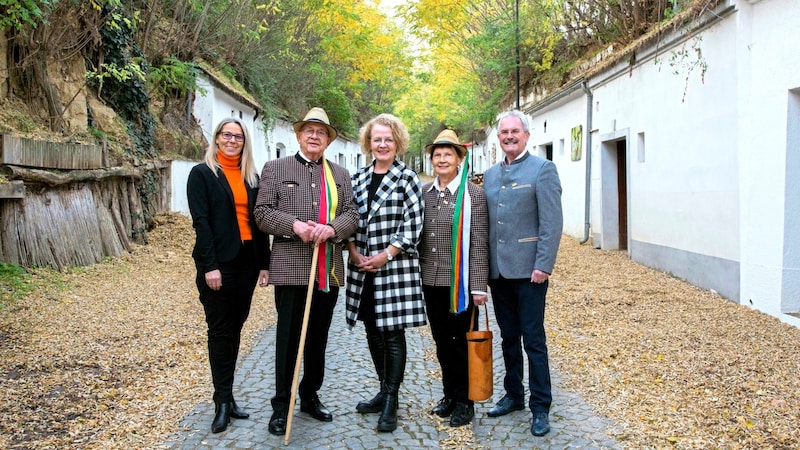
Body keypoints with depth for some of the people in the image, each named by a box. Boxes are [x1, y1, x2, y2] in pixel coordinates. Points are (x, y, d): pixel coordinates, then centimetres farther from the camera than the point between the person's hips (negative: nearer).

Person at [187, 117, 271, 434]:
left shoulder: (252, 177, 13)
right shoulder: (202, 173, -2)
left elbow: (259, 222, 11)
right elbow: (201, 221, -10)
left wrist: (264, 263, 5)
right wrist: (209, 265, -17)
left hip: (247, 261, 5)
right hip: (218, 262, -5)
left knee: (235, 328, 10)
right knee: (220, 330, 1)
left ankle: (227, 396, 20)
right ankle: (223, 401, 8)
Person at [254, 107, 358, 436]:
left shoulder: (341, 175, 15)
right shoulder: (275, 168, 6)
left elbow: (351, 215, 6)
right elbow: (263, 213, -2)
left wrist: (332, 228, -16)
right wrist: (294, 225, -18)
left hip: (329, 270, 3)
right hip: (290, 267, -3)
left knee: (319, 338, 12)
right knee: (288, 337, 0)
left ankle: (310, 396, 27)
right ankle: (281, 405, 12)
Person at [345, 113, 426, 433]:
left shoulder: (407, 177, -4)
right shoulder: (358, 178, 10)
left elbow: (413, 224, -9)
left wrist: (386, 255, -14)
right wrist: (354, 252, -4)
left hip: (394, 267, -5)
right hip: (362, 267, 5)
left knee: (392, 332, -2)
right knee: (373, 331, 12)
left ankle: (390, 402, 8)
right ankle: (385, 391, 27)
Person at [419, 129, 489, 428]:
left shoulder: (473, 195, -6)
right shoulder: (423, 193, 7)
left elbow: (479, 244, -8)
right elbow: (417, 237, 11)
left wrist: (479, 287, -12)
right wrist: (416, 275, 8)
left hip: (460, 283, -4)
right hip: (431, 281, 5)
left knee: (462, 343, 6)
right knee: (442, 341, 14)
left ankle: (465, 402, 19)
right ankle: (449, 394, 29)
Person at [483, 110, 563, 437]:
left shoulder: (542, 169, -5)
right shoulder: (491, 174, 14)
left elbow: (552, 222, -11)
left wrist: (543, 265, -17)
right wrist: (484, 263, 9)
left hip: (528, 269, -6)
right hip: (498, 269, 6)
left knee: (533, 340, 0)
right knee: (508, 337, 15)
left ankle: (540, 407, 12)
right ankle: (513, 395, 29)